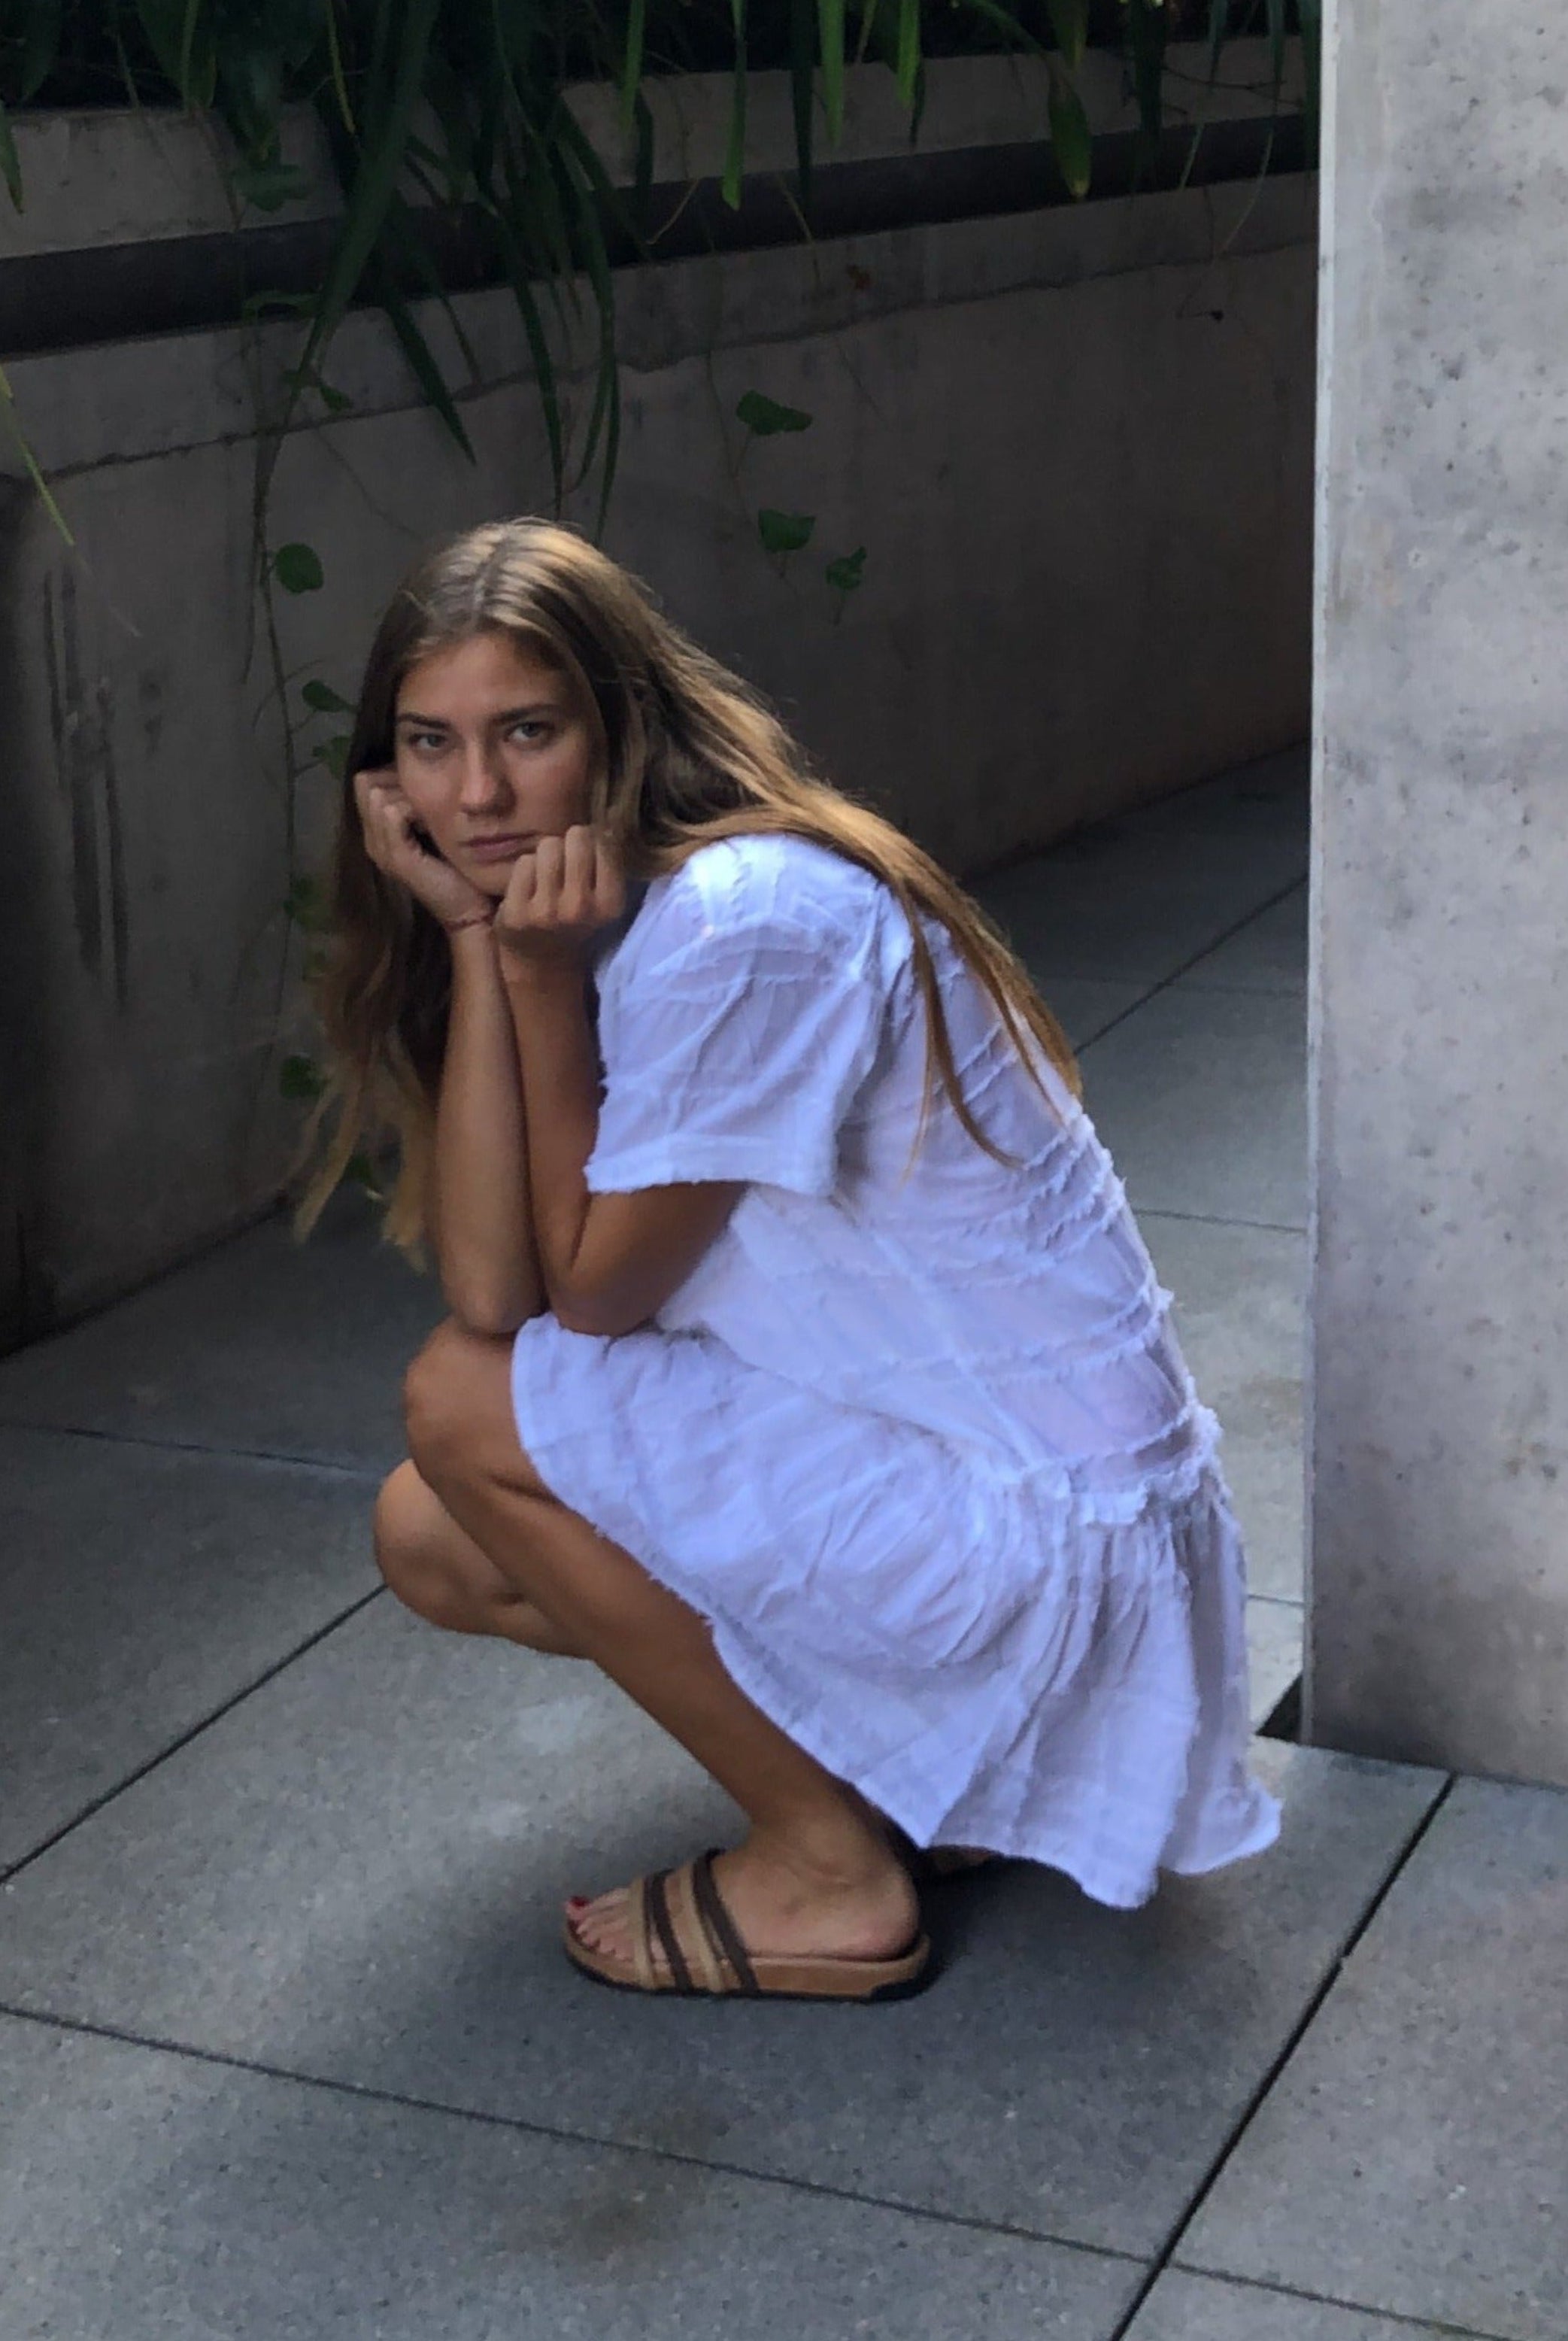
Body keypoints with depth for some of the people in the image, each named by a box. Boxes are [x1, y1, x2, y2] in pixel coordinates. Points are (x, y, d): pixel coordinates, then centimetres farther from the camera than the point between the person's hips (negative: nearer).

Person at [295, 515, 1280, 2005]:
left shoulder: (745, 921, -24)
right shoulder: (636, 910, 4)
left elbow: (593, 1293, -15)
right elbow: (488, 1290, -8)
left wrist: (540, 974, -18)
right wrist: (472, 942, -13)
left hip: (1046, 1530, -9)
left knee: (466, 1408, -10)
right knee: (429, 1542, 8)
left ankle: (831, 1874, 1)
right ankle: (907, 1759, 15)